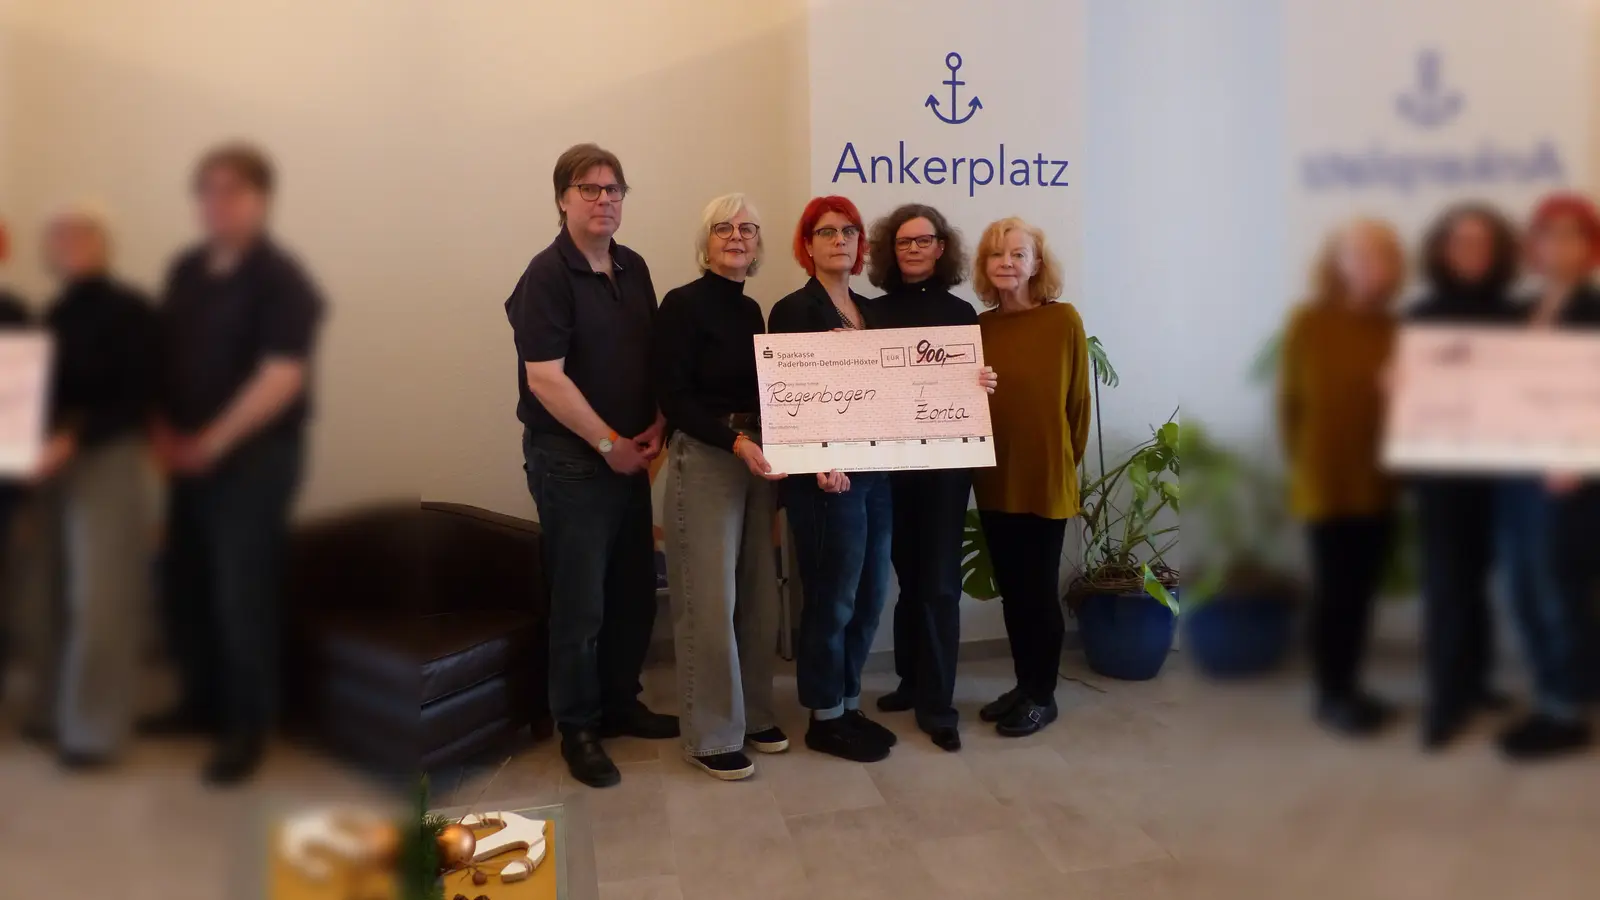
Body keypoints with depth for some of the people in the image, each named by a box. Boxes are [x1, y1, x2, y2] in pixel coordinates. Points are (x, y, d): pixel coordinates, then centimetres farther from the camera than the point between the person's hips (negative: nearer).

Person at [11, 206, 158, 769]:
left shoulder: (131, 312, -7)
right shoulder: (56, 314, 15)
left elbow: (137, 399, -14)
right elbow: (45, 390, 16)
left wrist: (75, 439, -23)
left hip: (110, 460, -7)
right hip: (54, 462, 7)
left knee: (97, 601, -5)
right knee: (44, 597, 10)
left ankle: (93, 729, 4)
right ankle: (53, 710, 25)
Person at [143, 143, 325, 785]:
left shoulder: (282, 280, -13)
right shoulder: (185, 270, 9)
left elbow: (281, 378, -20)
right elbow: (164, 357, 14)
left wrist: (211, 443, -17)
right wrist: (163, 431, 0)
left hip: (255, 456, -7)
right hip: (189, 455, 7)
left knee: (242, 592, -1)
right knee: (184, 583, 14)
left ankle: (248, 727, 13)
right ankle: (203, 703, 32)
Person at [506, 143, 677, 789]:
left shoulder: (633, 268, 9)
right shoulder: (548, 275, -13)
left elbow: (653, 355, 16)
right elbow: (544, 378, -19)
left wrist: (656, 426, 1)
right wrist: (610, 444, -15)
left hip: (630, 455, 7)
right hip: (570, 460, -7)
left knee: (635, 591, 14)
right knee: (580, 602, 1)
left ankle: (620, 704, 31)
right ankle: (577, 728, 17)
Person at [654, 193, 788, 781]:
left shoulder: (752, 310, 14)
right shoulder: (683, 304, -7)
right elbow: (673, 397, -13)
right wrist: (735, 441, -22)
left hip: (757, 456, 7)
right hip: (703, 459, -7)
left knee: (758, 594, 10)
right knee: (710, 600, -4)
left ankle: (753, 714, 25)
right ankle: (711, 736, 9)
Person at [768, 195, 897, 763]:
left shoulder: (870, 310, 14)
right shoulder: (793, 311, -6)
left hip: (875, 472, 7)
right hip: (826, 477, -7)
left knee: (870, 594, 12)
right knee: (833, 598, 1)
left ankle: (849, 704, 27)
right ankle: (825, 718, 16)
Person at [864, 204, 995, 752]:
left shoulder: (960, 312, 3)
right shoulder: (875, 312, 5)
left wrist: (985, 386, -17)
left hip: (945, 460, -2)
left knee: (937, 580, 0)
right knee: (907, 573, 14)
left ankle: (936, 703, 6)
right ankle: (913, 681, 29)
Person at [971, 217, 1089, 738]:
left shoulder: (1064, 320, -8)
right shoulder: (979, 327, 3)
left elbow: (1078, 401, -3)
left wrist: (1065, 461, 1)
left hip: (1046, 478, -4)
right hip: (994, 480, 4)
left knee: (1039, 589, 5)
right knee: (1011, 588, 14)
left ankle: (1043, 696, 20)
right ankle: (1022, 685, 28)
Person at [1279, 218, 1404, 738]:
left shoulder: (1392, 328, 5)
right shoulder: (1308, 323, -8)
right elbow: (1290, 400, -4)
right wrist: (1303, 462, -3)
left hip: (1377, 482, 5)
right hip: (1327, 482, -4)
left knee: (1362, 589, 12)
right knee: (1333, 590, 4)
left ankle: (1348, 687, 25)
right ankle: (1330, 696, 16)